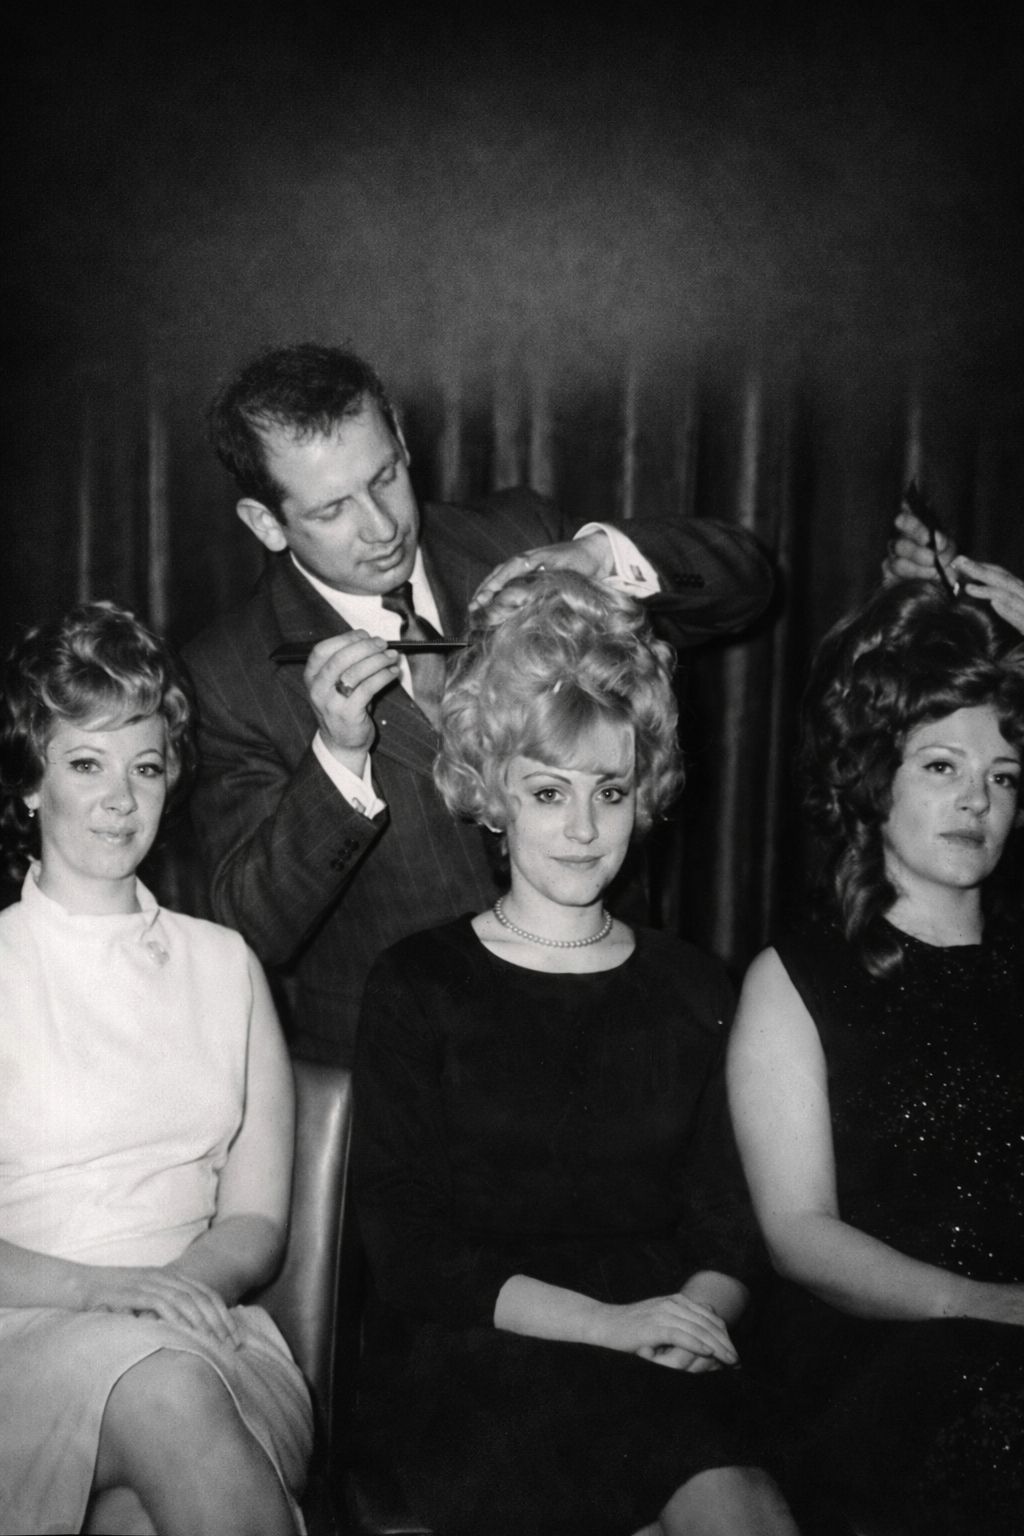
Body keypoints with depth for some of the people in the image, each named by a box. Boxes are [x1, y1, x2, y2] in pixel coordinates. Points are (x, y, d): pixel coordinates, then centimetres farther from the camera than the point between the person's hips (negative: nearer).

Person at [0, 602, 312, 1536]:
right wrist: (92, 1286, -20)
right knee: (162, 1394, -34)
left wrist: (183, 1282, -11)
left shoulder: (222, 963, 17)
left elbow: (258, 1223, 11)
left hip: (193, 1332, 1)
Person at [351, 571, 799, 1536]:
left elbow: (731, 1231, 10)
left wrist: (696, 1315, -13)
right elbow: (407, 1250, -3)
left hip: (668, 1358, 3)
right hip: (467, 1361, -3)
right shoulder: (418, 987, 5)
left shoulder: (693, 992, 15)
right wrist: (605, 1321, -15)